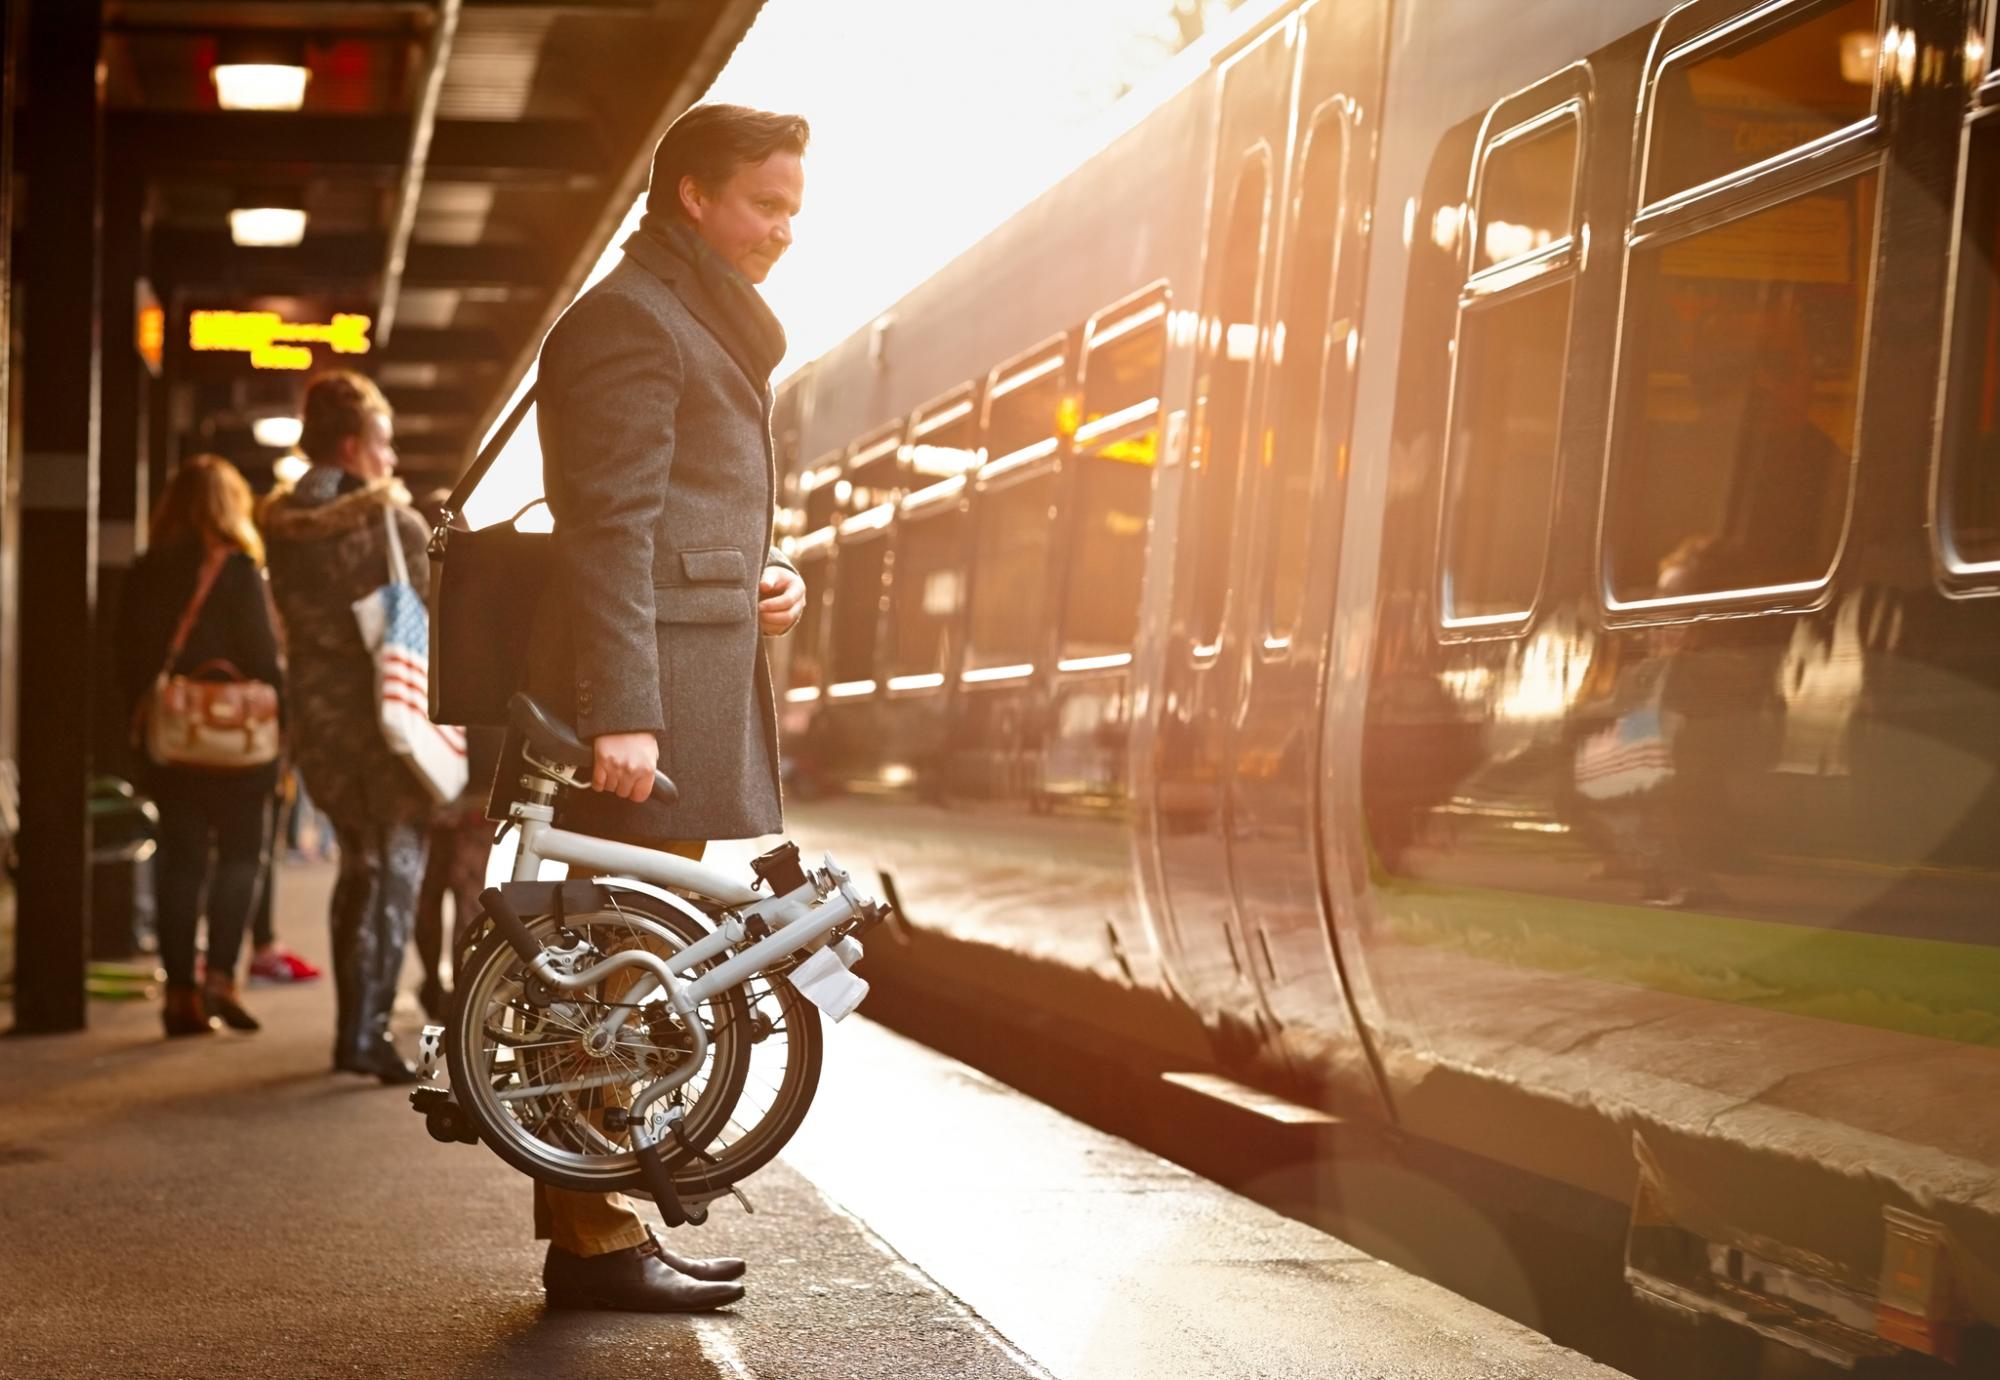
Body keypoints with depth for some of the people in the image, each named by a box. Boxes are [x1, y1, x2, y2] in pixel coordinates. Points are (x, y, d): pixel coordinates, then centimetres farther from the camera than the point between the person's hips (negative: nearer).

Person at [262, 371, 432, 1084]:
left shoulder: (280, 523, 5)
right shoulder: (391, 522, -12)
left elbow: (290, 625, 11)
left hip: (315, 712, 6)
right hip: (385, 709, -6)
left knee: (359, 860, 19)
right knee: (396, 865, 0)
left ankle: (354, 1022, 22)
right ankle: (365, 1030, -7)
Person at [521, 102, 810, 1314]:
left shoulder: (711, 326, 23)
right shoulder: (631, 319, -9)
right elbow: (610, 528, -17)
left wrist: (770, 574, 12)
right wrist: (622, 713, -23)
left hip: (697, 686, 10)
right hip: (649, 688, -10)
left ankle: (605, 1222, 19)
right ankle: (592, 1238, -1)